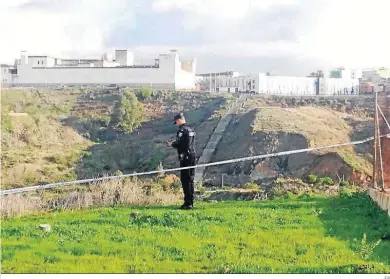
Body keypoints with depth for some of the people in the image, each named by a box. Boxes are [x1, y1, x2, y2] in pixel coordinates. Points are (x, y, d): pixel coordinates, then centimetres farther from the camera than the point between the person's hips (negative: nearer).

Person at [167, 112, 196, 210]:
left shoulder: (182, 129, -11)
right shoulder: (191, 130, 15)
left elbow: (178, 144, -16)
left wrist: (171, 144, 4)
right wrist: (174, 144, 21)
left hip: (185, 157, -8)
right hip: (192, 155, 8)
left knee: (185, 180, -7)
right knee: (190, 180, 12)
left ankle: (188, 203, -10)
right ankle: (191, 202, 16)